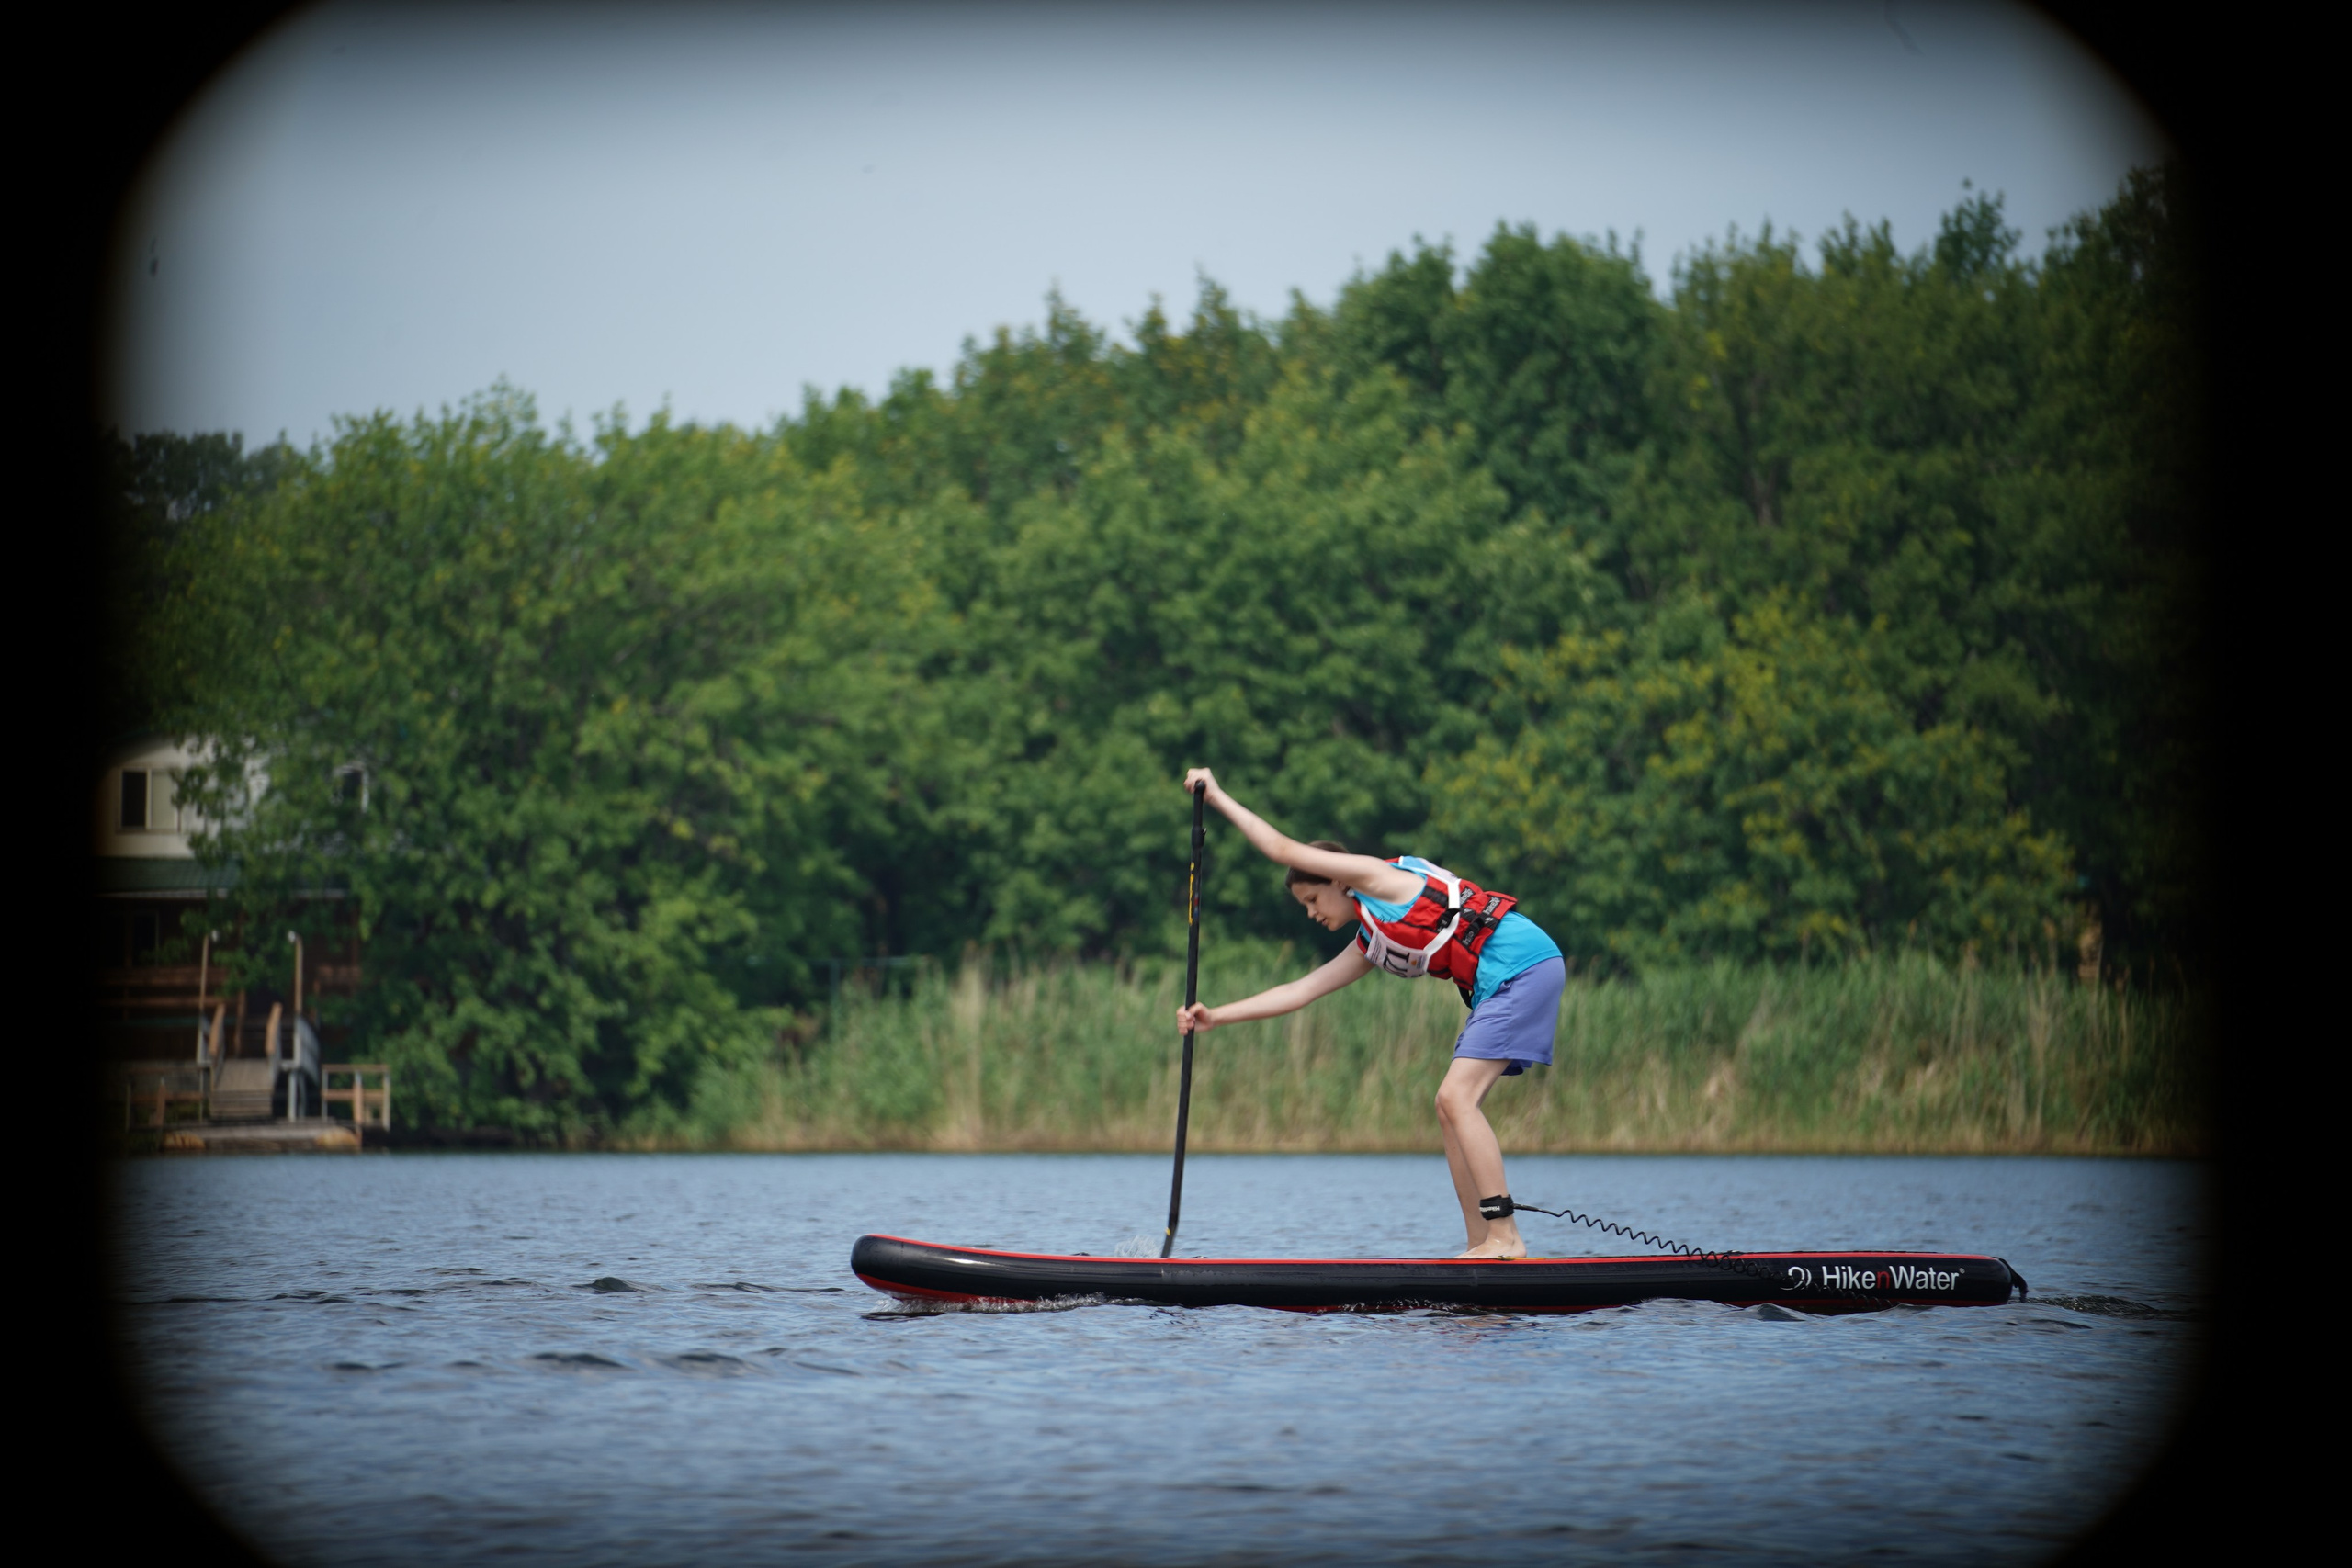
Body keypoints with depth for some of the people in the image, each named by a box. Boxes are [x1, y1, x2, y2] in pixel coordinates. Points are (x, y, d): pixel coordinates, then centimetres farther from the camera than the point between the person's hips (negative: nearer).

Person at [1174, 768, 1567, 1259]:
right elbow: (1299, 992, 25)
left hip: (1526, 966, -10)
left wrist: (1219, 798, 10)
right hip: (1496, 987, 10)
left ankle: (1506, 1238, -18)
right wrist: (1215, 1016, 22)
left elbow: (1283, 850, 1)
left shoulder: (1377, 877, 0)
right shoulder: (1368, 947, 23)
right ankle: (1481, 1244, 5)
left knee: (1458, 1097, -15)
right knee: (1451, 1106, 7)